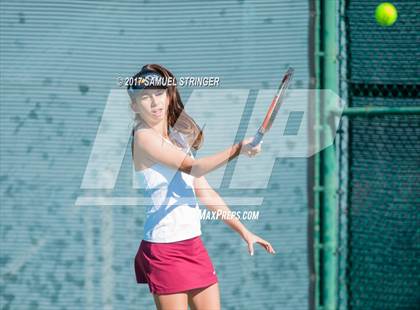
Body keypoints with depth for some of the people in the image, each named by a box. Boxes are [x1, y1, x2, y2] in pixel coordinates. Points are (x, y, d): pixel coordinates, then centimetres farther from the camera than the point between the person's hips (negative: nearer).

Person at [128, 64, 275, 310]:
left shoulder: (179, 137, 13)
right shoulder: (144, 137, -11)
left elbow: (204, 191, 17)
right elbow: (194, 167, -23)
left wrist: (243, 231, 14)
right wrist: (237, 150, -35)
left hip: (193, 243, 8)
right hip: (164, 249, -8)